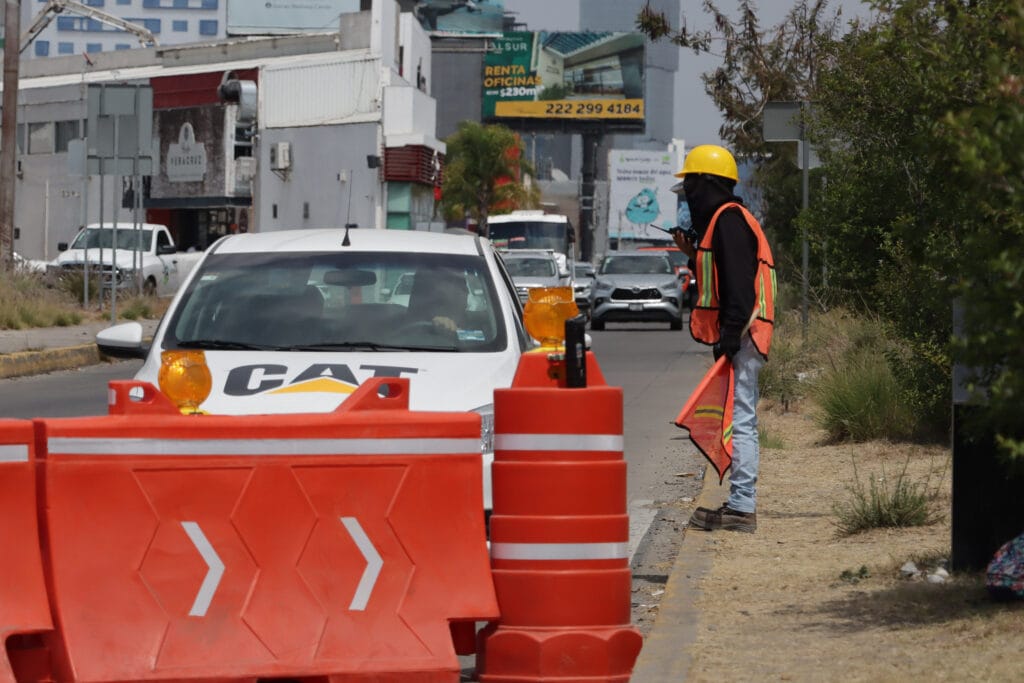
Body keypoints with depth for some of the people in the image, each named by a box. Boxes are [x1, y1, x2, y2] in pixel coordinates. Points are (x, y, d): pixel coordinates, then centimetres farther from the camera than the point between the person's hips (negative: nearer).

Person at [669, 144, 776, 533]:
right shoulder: (725, 218, 21)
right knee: (739, 420, 12)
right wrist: (694, 254, 21)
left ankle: (742, 508, -13)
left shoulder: (728, 220, -12)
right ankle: (740, 505, 16)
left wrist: (731, 337, -23)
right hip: (738, 339, 11)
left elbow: (738, 283, -20)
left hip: (739, 339, -11)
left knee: (739, 419, -11)